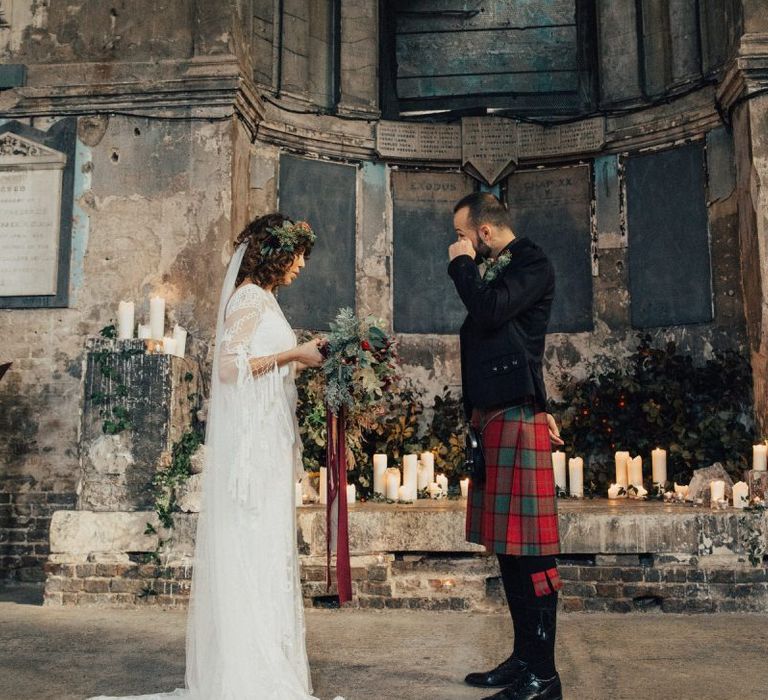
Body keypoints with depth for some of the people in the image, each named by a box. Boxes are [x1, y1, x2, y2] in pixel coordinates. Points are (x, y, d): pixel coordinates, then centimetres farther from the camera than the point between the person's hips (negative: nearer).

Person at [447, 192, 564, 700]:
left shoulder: (531, 263, -5)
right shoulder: (492, 270, 20)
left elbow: (490, 311, -22)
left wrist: (463, 264, -6)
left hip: (516, 420, -9)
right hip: (491, 418, 9)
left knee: (529, 548, -6)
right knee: (506, 544, 12)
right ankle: (524, 658, 22)